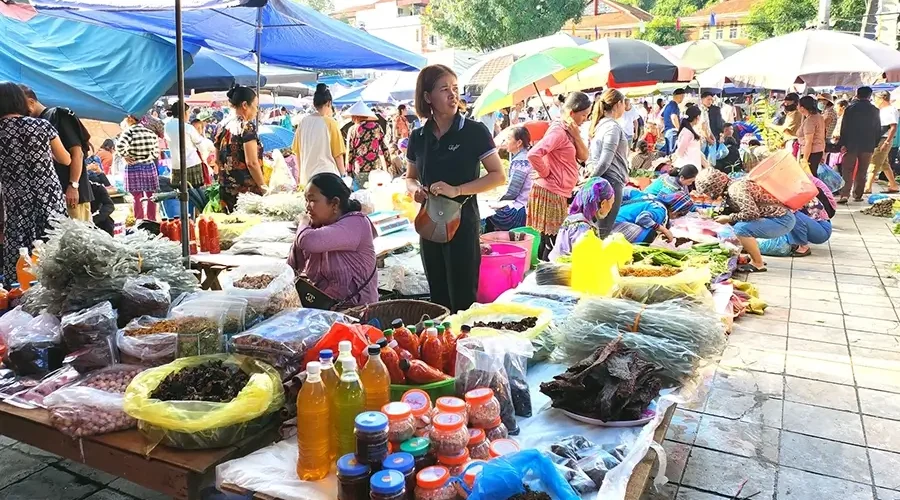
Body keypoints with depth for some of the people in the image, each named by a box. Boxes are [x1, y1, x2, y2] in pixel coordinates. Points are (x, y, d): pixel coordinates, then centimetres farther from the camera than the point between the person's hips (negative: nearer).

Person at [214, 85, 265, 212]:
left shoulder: (223, 126, 9)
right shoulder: (247, 127, -12)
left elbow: (217, 160, 16)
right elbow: (252, 163, -18)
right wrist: (264, 188, -12)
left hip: (226, 190, 8)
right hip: (246, 190, -7)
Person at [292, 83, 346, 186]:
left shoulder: (303, 122, 3)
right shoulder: (330, 123, -8)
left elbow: (297, 151, 10)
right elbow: (338, 153, -6)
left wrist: (300, 173, 22)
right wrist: (343, 173, 7)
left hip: (307, 174, 5)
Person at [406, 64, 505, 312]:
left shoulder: (475, 132, -8)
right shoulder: (418, 137, 5)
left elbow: (498, 176, -8)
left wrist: (457, 190, -19)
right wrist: (416, 189, -6)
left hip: (463, 223, -4)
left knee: (463, 300, -1)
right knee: (438, 299, 14)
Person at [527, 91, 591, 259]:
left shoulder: (568, 131, 12)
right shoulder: (558, 131, -17)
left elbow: (583, 156, 9)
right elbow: (533, 154, -30)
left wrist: (576, 135, -4)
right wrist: (545, 173, -16)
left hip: (559, 193, 10)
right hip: (551, 193, -10)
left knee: (551, 241, 15)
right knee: (551, 242, -3)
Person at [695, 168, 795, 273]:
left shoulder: (735, 189, -21)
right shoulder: (730, 189, 7)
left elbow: (751, 213, -30)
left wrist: (728, 218, -17)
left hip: (782, 220, -10)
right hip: (777, 217, 10)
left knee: (740, 228, -25)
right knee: (735, 225, 16)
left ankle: (758, 264, -10)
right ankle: (756, 258, 19)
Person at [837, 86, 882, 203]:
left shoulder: (850, 108, -5)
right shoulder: (875, 110, 3)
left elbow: (844, 127, -8)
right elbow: (878, 129, 7)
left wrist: (843, 144, -6)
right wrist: (875, 144, 15)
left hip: (851, 145, -2)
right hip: (868, 145, 2)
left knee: (847, 171, -2)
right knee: (862, 172, 9)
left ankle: (844, 195, -12)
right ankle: (858, 195, 11)